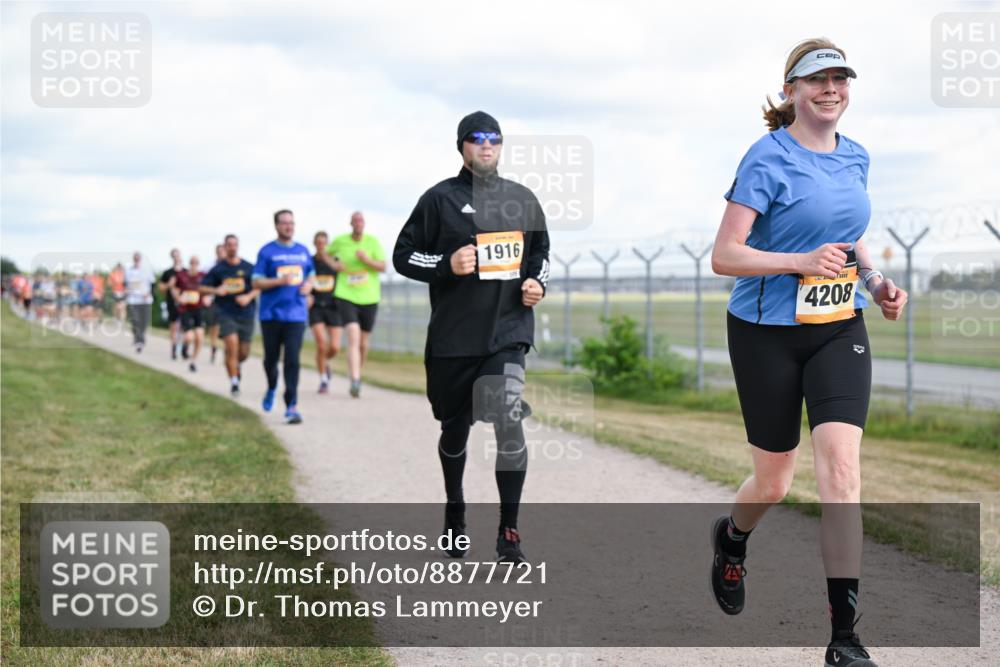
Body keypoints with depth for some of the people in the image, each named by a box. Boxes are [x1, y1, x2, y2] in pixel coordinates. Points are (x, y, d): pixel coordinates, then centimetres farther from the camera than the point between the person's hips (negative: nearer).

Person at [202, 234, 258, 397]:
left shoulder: (248, 268, 2)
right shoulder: (218, 269, 1)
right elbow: (203, 287, 4)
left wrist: (249, 297, -13)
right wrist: (216, 291, -16)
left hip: (246, 313, 2)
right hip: (226, 313, -2)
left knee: (244, 352, 6)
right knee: (232, 345, -18)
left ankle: (235, 365, 43)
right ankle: (234, 382, -5)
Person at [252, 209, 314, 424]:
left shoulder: (303, 251, 11)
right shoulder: (267, 252, 0)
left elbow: (311, 275, 23)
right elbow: (256, 283, -4)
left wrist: (308, 285, 0)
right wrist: (280, 281, -19)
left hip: (296, 315, 1)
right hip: (271, 314, -1)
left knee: (292, 360, -10)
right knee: (271, 358, 8)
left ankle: (291, 406, -12)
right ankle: (272, 388, 40)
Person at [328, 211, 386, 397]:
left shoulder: (373, 241, 0)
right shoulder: (340, 241, 1)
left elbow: (383, 267, -4)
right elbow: (326, 253, 21)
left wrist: (367, 260, -22)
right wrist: (335, 265, 1)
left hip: (369, 298, 2)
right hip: (346, 297, -2)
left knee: (363, 343, 11)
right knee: (353, 337, -20)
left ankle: (356, 374, 34)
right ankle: (355, 381, -29)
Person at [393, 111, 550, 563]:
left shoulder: (522, 199, 10)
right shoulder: (440, 199, -1)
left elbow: (541, 251, 23)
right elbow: (403, 255, -1)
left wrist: (538, 281, 2)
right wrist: (447, 265, -17)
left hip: (508, 332, 1)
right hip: (453, 336, -1)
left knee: (509, 421, -18)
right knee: (455, 428, 14)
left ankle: (509, 533, -12)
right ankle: (454, 512, 39)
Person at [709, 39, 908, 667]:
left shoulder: (856, 157, 6)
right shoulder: (769, 158, -12)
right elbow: (724, 256, -16)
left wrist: (874, 278, 5)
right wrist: (802, 262, -27)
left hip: (839, 331, 4)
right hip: (768, 333, -4)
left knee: (841, 467, -14)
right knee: (774, 481, 8)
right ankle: (731, 538, 47)